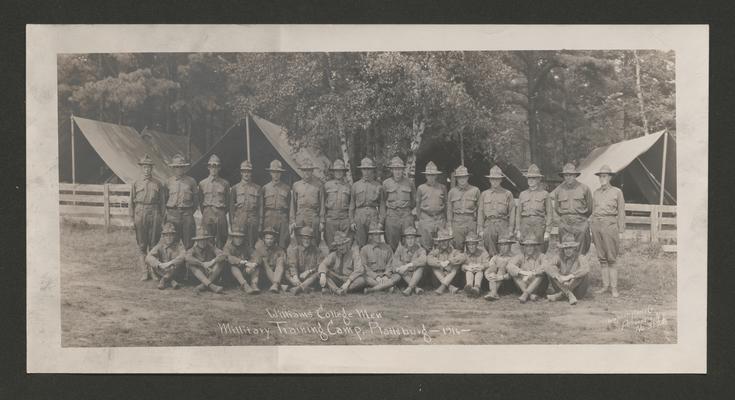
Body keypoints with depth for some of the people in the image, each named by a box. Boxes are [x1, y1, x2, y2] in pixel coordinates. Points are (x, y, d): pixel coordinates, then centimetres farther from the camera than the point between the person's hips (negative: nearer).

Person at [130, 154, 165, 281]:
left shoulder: (158, 184, 8)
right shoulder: (136, 184, 7)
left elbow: (162, 202, 9)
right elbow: (131, 203, 8)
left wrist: (161, 218, 2)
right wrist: (132, 219, 2)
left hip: (154, 214, 0)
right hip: (140, 214, 0)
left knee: (154, 244, 0)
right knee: (141, 245, 1)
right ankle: (144, 272, 3)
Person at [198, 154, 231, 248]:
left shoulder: (225, 183, 8)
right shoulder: (202, 183, 9)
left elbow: (228, 201, 12)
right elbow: (200, 201, 13)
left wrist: (222, 213, 6)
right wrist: (204, 214, 9)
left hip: (221, 215, 0)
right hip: (207, 215, 0)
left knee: (221, 240, 0)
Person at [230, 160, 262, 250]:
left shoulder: (257, 188, 10)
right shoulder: (235, 188, 9)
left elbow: (260, 206, 9)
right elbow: (231, 207, 8)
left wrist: (260, 223, 1)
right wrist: (232, 223, 0)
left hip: (253, 221, 1)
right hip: (239, 221, 0)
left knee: (252, 245, -1)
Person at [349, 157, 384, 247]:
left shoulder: (378, 186, 11)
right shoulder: (355, 185, 12)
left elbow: (381, 204, 12)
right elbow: (352, 205, 12)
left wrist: (381, 221, 2)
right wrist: (352, 221, 4)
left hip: (374, 216, 0)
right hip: (360, 216, 0)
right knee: (361, 244, -4)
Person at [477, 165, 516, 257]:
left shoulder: (507, 194, 10)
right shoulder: (484, 194, 16)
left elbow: (512, 212, 6)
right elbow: (480, 212, 14)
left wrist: (510, 230, -2)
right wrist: (480, 229, 5)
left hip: (503, 223, -2)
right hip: (489, 223, 2)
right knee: (487, 235, -22)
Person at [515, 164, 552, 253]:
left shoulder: (545, 194, 7)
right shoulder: (522, 194, 14)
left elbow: (549, 214, 3)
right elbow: (518, 213, 13)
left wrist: (547, 231, -4)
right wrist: (518, 230, 6)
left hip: (539, 225, -2)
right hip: (525, 225, 2)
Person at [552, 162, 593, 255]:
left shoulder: (584, 188, 1)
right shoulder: (558, 190, 6)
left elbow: (589, 208, 11)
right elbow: (557, 207, 18)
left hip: (580, 224, -2)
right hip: (564, 224, 2)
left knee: (581, 251, -3)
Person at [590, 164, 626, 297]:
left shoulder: (617, 192, 1)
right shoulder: (596, 193, 13)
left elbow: (621, 213, 1)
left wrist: (620, 232, -3)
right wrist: (592, 230, 14)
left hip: (610, 225, -4)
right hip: (596, 225, 4)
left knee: (611, 258, -4)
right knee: (601, 257, 6)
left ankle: (614, 287, 1)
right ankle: (605, 285, 12)